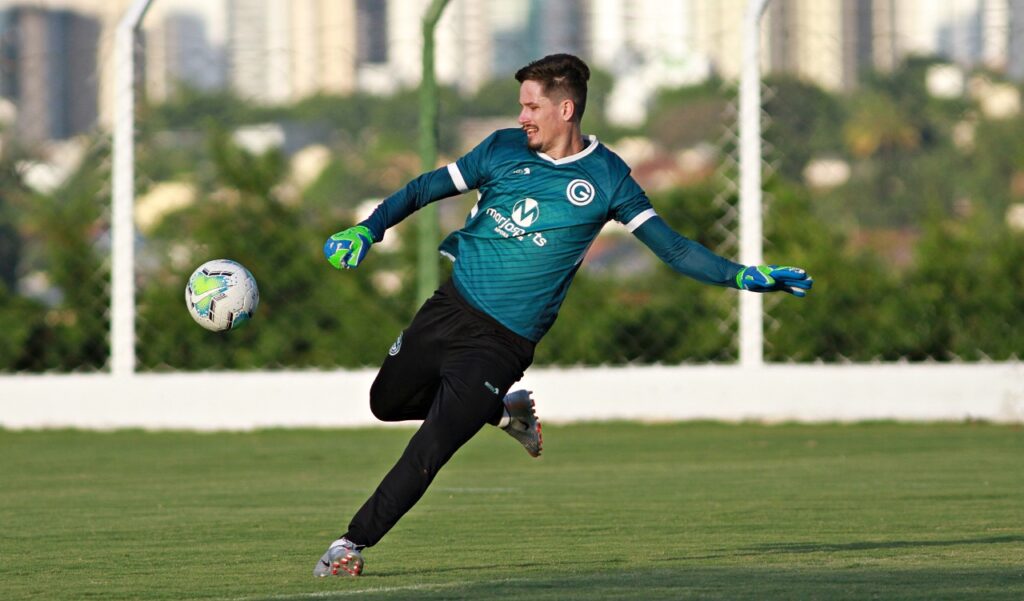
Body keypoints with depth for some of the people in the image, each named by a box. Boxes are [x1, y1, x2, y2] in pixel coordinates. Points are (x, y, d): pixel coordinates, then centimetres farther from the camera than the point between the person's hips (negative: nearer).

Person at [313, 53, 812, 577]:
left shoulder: (605, 178, -4)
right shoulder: (504, 149, 2)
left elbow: (672, 247, -3)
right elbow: (424, 189, 9)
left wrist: (741, 275, -16)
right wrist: (367, 229, -7)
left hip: (502, 342, -4)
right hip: (448, 310, 4)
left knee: (426, 454, -14)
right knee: (385, 402, 19)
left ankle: (353, 542, 0)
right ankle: (503, 411, 33)